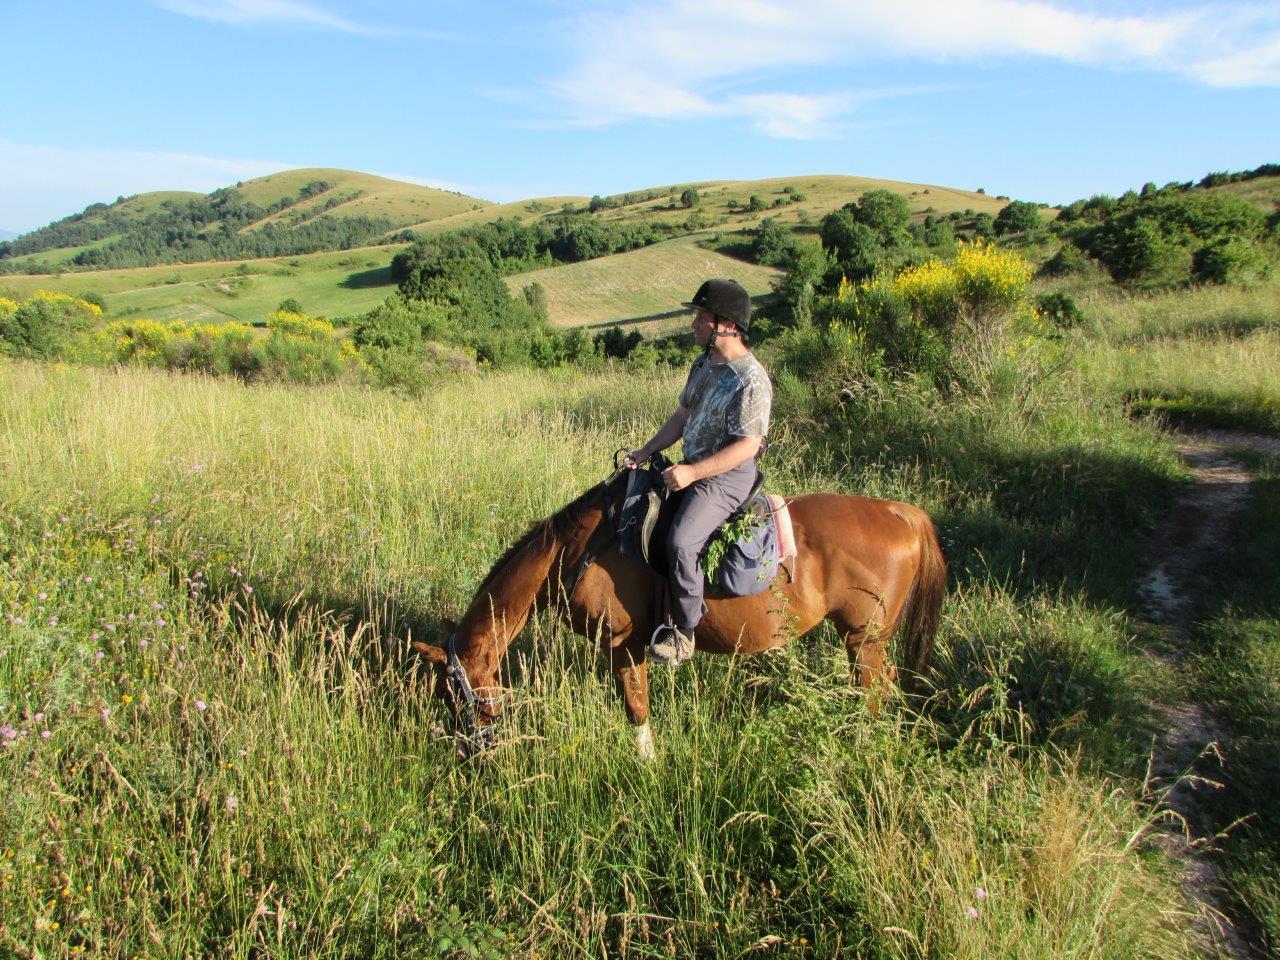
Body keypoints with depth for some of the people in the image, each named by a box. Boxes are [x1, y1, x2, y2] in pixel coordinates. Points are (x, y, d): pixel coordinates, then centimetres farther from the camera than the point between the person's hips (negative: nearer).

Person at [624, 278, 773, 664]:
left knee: (681, 541, -28)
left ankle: (684, 632, -11)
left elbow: (747, 446, -24)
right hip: (693, 467, 10)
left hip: (727, 476, -10)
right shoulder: (703, 365, 8)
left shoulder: (751, 380, -20)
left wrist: (692, 472, -27)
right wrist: (646, 452, 9)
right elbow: (682, 415, 17)